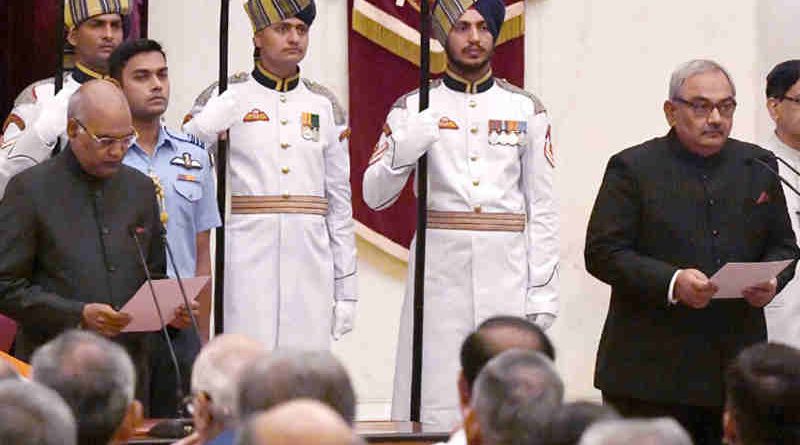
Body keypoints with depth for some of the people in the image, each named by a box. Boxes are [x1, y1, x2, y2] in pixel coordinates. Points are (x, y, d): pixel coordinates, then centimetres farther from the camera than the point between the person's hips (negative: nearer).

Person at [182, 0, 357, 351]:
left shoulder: (325, 107, 13)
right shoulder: (225, 98, 3)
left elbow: (340, 203, 14)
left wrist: (346, 289, 11)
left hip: (309, 264, 3)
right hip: (247, 262, -3)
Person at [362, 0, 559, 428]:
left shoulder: (527, 110, 9)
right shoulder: (413, 108, 6)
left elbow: (543, 208, 7)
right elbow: (375, 195, -1)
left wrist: (543, 293, 0)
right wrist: (406, 148, -20)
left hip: (507, 279, 1)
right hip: (439, 276, -1)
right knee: (435, 404, -3)